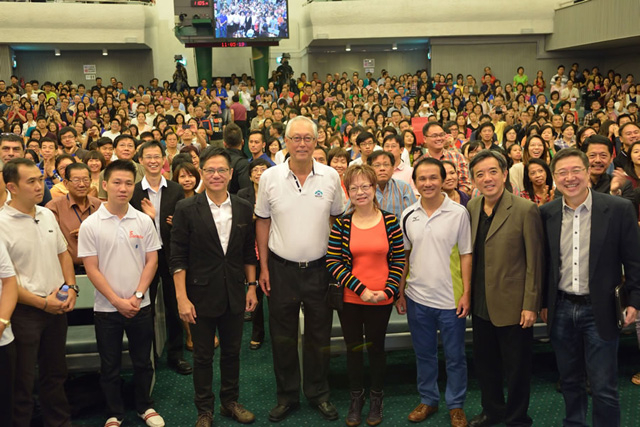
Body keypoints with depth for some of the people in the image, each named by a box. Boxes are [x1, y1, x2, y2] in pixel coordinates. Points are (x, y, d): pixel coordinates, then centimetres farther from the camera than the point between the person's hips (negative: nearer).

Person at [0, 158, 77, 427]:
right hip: (24, 312, -6)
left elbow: (63, 254, 15)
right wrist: (42, 303, -16)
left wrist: (71, 288, 0)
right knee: (23, 380, 7)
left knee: (55, 373, 20)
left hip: (57, 308, 6)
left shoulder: (47, 215, 5)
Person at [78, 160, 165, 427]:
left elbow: (151, 261, 1)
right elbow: (91, 269, -7)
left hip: (140, 305, 2)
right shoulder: (90, 225, -7)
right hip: (107, 308, -1)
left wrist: (137, 296, -9)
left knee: (143, 362, 13)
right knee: (110, 367, 11)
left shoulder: (144, 221, -2)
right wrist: (118, 301, -12)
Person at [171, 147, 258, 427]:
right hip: (201, 295, -3)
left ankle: (230, 401, 35)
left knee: (232, 352, 16)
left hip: (234, 295, 3)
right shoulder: (187, 209, -9)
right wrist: (182, 298, -13)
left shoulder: (244, 209, 2)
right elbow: (178, 258, -9)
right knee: (203, 357, 10)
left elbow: (249, 252, 9)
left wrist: (252, 286, 6)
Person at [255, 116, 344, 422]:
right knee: (283, 337, 11)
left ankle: (319, 394, 30)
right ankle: (287, 396, 27)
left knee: (319, 336, 12)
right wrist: (263, 266, 2)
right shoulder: (270, 177, -4)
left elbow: (337, 219, 6)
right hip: (281, 269, 0)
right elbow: (263, 222, 3)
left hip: (319, 268, 0)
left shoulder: (330, 177, -3)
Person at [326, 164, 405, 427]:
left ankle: (376, 398, 33)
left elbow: (399, 260, -1)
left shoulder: (390, 221, -4)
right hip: (349, 299, 1)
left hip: (381, 299, 0)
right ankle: (356, 398, 33)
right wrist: (361, 289, -16)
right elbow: (333, 262, -9)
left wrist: (388, 290, -13)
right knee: (353, 348, 14)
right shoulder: (341, 224, -5)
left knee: (376, 347, 13)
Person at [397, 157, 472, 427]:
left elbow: (465, 255, -5)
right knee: (424, 354, 16)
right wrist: (400, 292, 6)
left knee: (455, 356, 10)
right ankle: (428, 400, 32)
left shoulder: (458, 213, -7)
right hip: (417, 298, 3)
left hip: (451, 299, -3)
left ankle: (456, 405, 26)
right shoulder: (408, 215, 2)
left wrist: (466, 294, -8)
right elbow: (404, 256, 8)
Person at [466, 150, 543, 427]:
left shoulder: (525, 210, -14)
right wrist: (469, 294, 6)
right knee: (484, 362, 19)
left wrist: (530, 305, -14)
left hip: (512, 305, -5)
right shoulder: (472, 207, 3)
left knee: (516, 367, 10)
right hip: (481, 304, 5)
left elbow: (534, 262, -13)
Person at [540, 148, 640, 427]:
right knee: (570, 382, 17)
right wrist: (542, 302, 9)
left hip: (599, 310, -3)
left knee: (604, 388, 3)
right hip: (561, 310, 3)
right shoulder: (546, 213, 0)